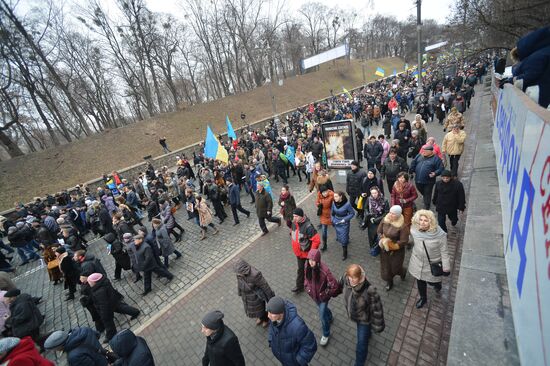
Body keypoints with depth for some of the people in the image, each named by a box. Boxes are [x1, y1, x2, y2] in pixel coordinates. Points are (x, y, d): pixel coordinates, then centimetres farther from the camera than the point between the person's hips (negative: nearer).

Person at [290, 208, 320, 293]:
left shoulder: (308, 226, -31)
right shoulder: (294, 223, -8)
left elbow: (316, 240, -29)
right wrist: (294, 246, 11)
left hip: (307, 252, -6)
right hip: (298, 252, 6)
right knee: (300, 269, 20)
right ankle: (299, 286, 36)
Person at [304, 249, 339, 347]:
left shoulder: (324, 270, -36)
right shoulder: (307, 266, -20)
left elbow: (335, 285, -29)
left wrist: (326, 294, -18)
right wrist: (307, 287, -1)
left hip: (323, 296, -5)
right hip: (313, 294, 5)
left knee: (322, 315, 8)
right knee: (323, 308, 30)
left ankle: (326, 335, 36)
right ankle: (329, 317, 62)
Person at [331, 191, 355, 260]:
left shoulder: (347, 204, -23)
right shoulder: (334, 203, -10)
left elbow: (352, 213, -12)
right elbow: (332, 213, 6)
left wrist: (345, 219, -20)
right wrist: (332, 220, -1)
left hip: (344, 223, -4)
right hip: (336, 222, 4)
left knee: (343, 239, 3)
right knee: (339, 237, 18)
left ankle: (344, 254, 20)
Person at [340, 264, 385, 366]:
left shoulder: (369, 290, -42)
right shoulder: (346, 279, -28)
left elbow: (376, 309, -27)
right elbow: (341, 285, -3)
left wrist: (377, 326, -15)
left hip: (364, 319, -5)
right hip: (352, 314, 5)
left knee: (361, 345, 13)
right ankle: (367, 333, 71)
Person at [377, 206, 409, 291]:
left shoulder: (402, 226, -25)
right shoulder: (385, 220, -11)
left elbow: (404, 241, -20)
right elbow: (379, 232, 2)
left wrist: (392, 245, -19)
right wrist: (382, 239, -13)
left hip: (397, 251, -4)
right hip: (384, 249, 4)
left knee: (395, 267, 13)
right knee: (385, 267, 15)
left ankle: (403, 272, 51)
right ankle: (389, 282, 42)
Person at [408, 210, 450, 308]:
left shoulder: (439, 234, -28)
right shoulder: (414, 230, -19)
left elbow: (444, 252, -16)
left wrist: (446, 268, -9)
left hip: (433, 263, -3)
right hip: (418, 261, 3)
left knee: (432, 281, 18)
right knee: (420, 281, 20)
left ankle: (437, 284, 56)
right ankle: (423, 298, 48)